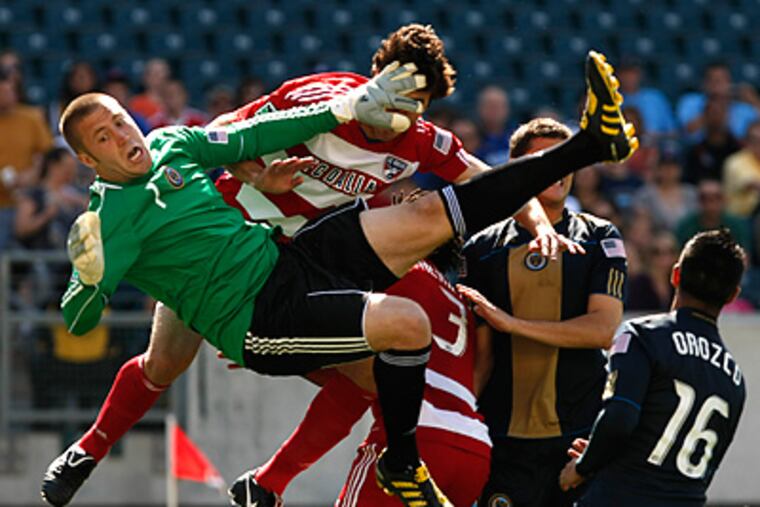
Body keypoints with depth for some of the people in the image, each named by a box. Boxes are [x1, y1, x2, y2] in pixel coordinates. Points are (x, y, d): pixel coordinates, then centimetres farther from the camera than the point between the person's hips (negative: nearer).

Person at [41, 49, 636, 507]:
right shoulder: (111, 217, -9)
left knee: (431, 216, -2)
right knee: (407, 323, -27)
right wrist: (90, 276, -34)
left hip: (288, 258, 7)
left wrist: (347, 108, 10)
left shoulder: (171, 146, 11)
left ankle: (591, 143, -1)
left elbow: (251, 137, 16)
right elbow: (79, 320, -12)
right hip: (262, 321, -7)